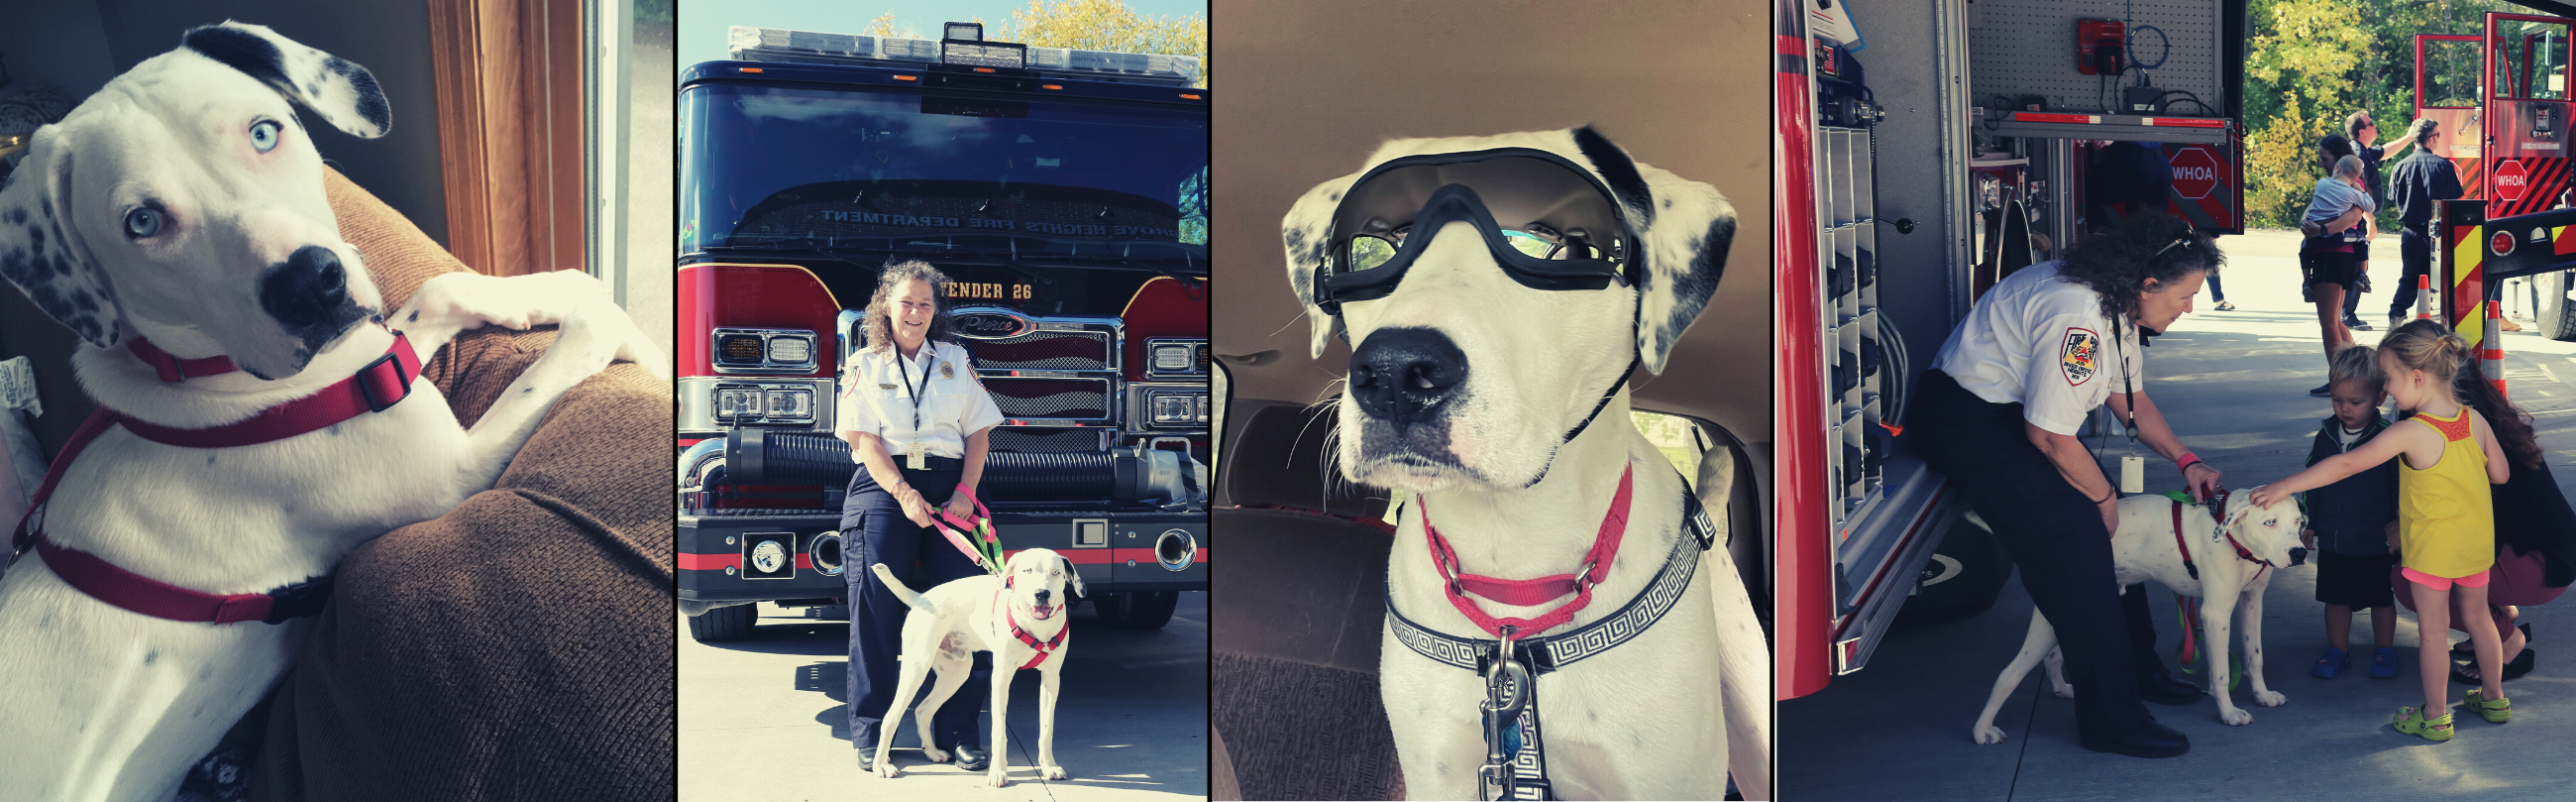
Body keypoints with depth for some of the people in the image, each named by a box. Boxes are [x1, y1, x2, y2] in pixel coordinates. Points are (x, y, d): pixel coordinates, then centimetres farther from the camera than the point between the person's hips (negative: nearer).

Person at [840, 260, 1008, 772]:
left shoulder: (956, 361, 15)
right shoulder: (865, 365, 9)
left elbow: (978, 431, 10)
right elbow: (863, 440, -1)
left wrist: (966, 492, -6)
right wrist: (903, 493, -15)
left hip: (949, 485, 2)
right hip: (884, 486, -2)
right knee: (876, 607, -8)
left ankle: (959, 730, -1)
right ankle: (870, 734, -3)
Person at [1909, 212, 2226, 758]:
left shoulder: (2116, 304, 4)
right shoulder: (2076, 318, -29)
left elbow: (2130, 397, 18)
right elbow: (2049, 436, -25)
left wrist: (2186, 461, 8)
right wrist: (2103, 496, -9)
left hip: (2016, 409, 11)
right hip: (1969, 421, -11)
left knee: (2107, 525, 9)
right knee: (2075, 541, -16)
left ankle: (2137, 669, 25)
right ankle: (2111, 720, -11)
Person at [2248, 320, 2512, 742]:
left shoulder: (2410, 434, -24)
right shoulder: (2476, 420, -7)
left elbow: (2346, 465, -24)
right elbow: (2501, 474, 5)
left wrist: (2284, 487, -21)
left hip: (2432, 549, -6)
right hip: (2477, 543, 6)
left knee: (2433, 629, 7)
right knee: (2477, 617, 22)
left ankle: (2435, 717, 17)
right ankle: (2494, 699, 36)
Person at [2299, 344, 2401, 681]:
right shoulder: (2326, 436, 0)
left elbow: (2399, 488, -10)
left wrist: (2396, 526, -11)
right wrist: (2310, 522, 11)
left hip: (2375, 544, -4)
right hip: (2332, 542, 4)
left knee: (2381, 599, 13)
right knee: (2335, 599, 14)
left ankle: (2384, 650, 29)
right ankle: (2338, 651, 27)